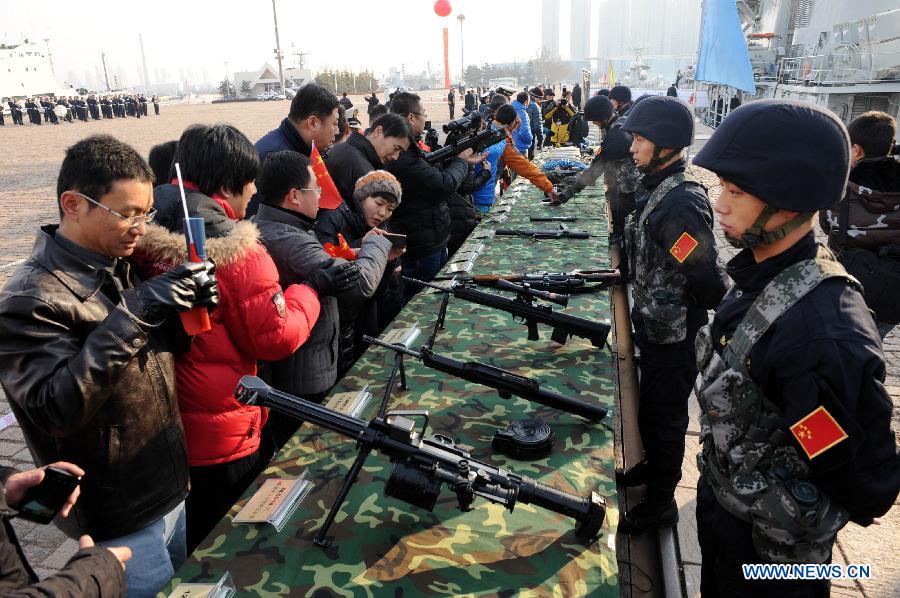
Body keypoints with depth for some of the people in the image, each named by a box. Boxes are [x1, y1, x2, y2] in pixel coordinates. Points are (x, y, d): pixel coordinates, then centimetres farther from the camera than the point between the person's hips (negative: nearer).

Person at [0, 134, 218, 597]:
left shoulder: (118, 270, 4)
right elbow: (54, 409, -29)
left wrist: (185, 309, -9)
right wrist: (133, 314, -34)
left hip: (169, 489, 8)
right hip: (119, 521, -7)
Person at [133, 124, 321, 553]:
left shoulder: (144, 241, -4)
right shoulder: (238, 252, -23)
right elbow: (277, 338, -17)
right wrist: (306, 293, -3)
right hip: (222, 438, -6)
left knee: (182, 548, 28)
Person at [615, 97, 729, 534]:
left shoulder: (681, 203, -28)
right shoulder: (658, 187, 3)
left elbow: (707, 278, -30)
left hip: (673, 336, -9)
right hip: (655, 329, 9)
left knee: (664, 416, 9)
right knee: (651, 407, 26)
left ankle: (660, 502, 29)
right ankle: (653, 466, 49)